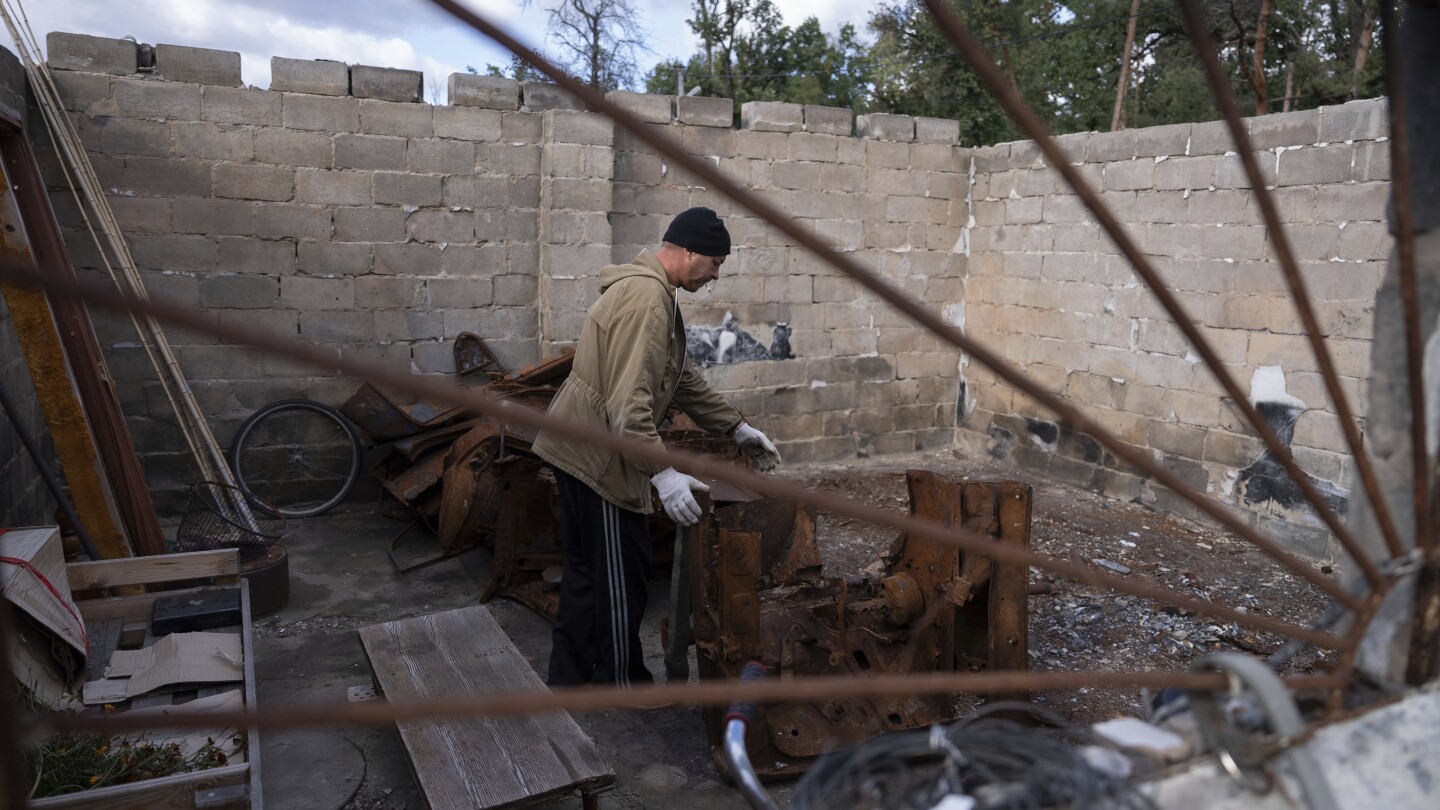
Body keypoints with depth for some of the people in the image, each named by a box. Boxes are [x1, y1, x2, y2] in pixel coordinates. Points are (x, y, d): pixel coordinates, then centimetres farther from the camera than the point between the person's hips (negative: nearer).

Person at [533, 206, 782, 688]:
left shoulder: (658, 293, 15)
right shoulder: (646, 297, -21)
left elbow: (681, 379, 20)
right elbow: (628, 400, -29)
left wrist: (737, 428, 18)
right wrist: (662, 472, -31)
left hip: (577, 449, 11)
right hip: (597, 454, -11)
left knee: (586, 569, 19)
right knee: (621, 574, 3)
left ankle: (570, 678, 32)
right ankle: (621, 683, 19)